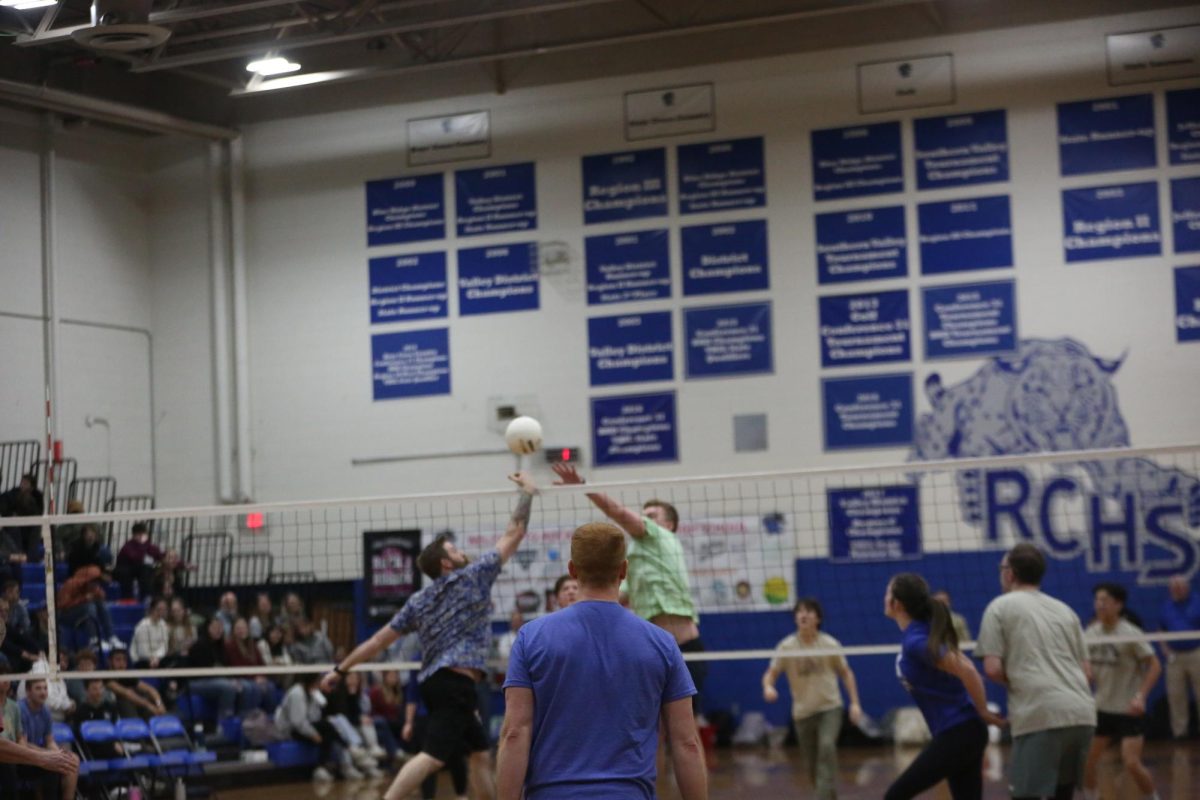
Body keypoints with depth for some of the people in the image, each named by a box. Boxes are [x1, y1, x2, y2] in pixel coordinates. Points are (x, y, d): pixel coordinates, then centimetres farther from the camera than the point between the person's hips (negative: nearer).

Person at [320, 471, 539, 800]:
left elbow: (378, 640, 11)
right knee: (432, 756, -18)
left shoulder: (418, 601, 14)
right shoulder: (472, 577, -2)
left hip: (434, 680, 9)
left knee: (481, 752, 18)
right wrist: (527, 492, 14)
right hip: (456, 682, -9)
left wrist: (340, 669, 17)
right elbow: (513, 534, 3)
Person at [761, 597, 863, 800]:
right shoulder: (786, 646, -6)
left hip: (830, 707, -2)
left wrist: (855, 703, -3)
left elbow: (846, 673, 4)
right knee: (812, 766, 7)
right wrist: (768, 687, -29)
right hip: (803, 712, 2)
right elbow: (771, 673, -6)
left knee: (827, 746, -29)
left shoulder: (830, 644, -7)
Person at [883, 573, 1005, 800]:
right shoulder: (923, 633, 10)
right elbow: (962, 666, 17)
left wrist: (983, 713, -12)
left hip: (957, 736, -9)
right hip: (962, 733, 9)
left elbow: (967, 671, -24)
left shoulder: (915, 641, -18)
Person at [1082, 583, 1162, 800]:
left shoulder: (1130, 633, -14)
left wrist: (1141, 696, -22)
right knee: (1085, 760, 0)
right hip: (1101, 708, 5)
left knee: (1132, 764, -13)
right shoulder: (1091, 633, 1)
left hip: (1129, 710, -5)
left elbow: (1155, 666, -13)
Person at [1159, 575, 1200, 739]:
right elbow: (1161, 632, 20)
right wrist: (1165, 649, 6)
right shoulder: (1167, 606, 13)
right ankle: (1179, 730, 9)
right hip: (1174, 656, 4)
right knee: (1175, 695, 2)